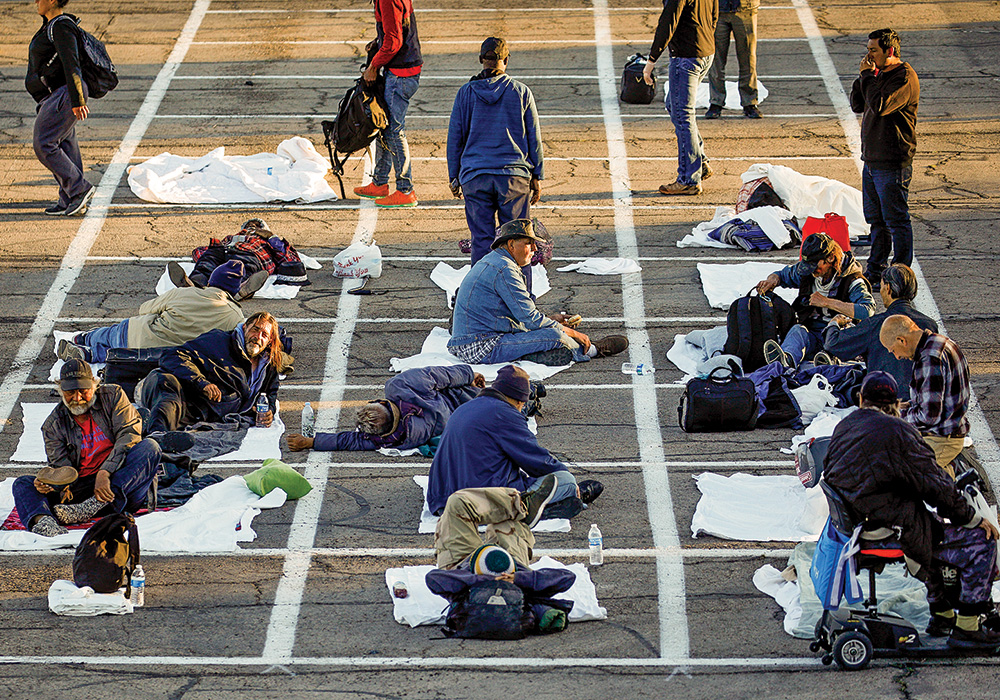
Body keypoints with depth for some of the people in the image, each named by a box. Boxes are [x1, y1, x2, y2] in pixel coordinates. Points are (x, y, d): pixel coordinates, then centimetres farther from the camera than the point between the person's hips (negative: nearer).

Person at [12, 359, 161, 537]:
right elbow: (62, 469, 1)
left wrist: (105, 473, -25)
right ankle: (41, 519, -53)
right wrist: (48, 482, -25)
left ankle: (93, 506, -45)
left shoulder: (113, 396, 2)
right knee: (23, 484, -14)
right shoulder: (53, 425, 7)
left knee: (149, 448, -29)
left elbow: (128, 435, -10)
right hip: (82, 487, 2)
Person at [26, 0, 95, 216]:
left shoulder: (61, 27, -15)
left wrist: (77, 101, -26)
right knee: (65, 147, 9)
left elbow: (71, 65, -22)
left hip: (63, 95, -10)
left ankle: (80, 189, -10)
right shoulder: (51, 26, 16)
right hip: (53, 96, 10)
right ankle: (69, 203, 11)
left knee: (44, 145, -12)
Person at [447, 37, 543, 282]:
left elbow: (455, 137, 5)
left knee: (482, 241, 4)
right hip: (514, 176, 0)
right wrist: (536, 177, 11)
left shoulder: (466, 93, 1)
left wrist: (454, 177, 14)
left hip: (475, 176, 1)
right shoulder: (521, 92, 1)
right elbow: (534, 138, 4)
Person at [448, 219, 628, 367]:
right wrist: (571, 332, -6)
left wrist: (550, 320, 18)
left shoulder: (492, 261, 18)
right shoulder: (504, 270, -16)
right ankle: (591, 350, 5)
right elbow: (530, 319, -16)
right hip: (480, 348, -11)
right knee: (554, 336, -16)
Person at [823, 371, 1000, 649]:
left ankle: (942, 614, 38)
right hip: (894, 529, -9)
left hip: (857, 523, 9)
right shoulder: (897, 431, -17)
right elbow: (936, 487, -14)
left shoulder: (843, 428, 7)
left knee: (933, 525, 36)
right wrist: (973, 518, -1)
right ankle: (966, 627, 1)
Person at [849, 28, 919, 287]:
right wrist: (863, 76, 1)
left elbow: (879, 105, -28)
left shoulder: (904, 78, -16)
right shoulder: (881, 74, 13)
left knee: (896, 221, -2)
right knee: (875, 219, 17)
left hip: (893, 163, -10)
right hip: (872, 159, 10)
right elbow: (857, 105, 14)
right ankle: (875, 270, 26)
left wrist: (868, 75, -16)